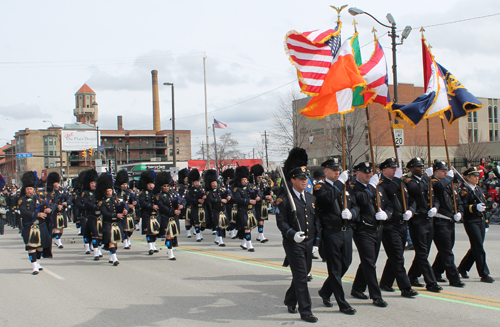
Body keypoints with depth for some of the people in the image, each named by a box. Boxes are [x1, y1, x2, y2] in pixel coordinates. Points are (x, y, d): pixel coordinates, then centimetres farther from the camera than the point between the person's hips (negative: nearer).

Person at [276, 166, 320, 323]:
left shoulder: (311, 198, 12)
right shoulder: (284, 199, -8)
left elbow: (316, 220, 17)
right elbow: (281, 222, -12)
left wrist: (316, 239, 9)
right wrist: (292, 234, -27)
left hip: (309, 242, 6)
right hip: (294, 243, -6)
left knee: (302, 274, 15)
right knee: (301, 276, -7)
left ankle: (290, 300, 36)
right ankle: (305, 311, -2)